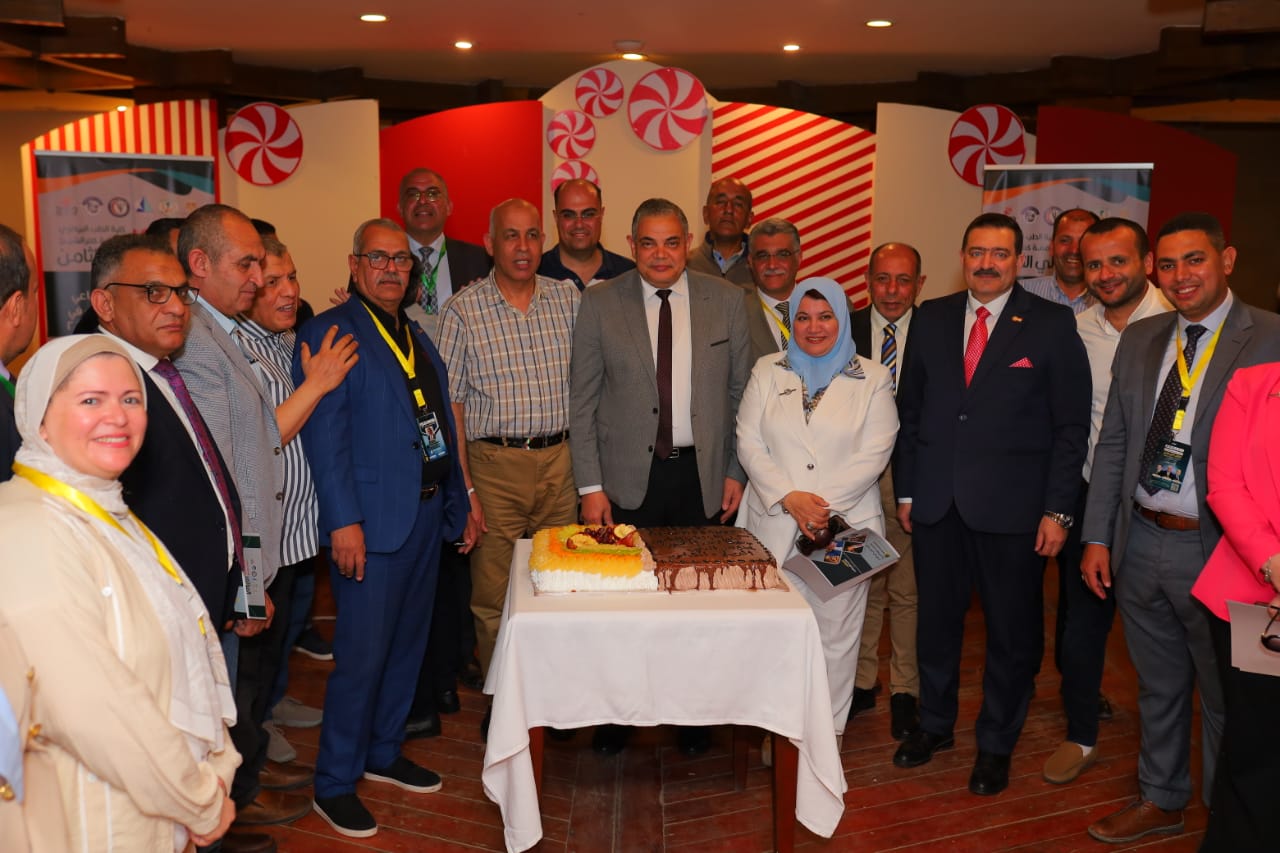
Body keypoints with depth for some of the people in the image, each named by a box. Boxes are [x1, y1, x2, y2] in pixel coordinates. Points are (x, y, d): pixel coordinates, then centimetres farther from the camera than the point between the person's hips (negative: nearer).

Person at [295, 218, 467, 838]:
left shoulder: (417, 336, 15)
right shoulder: (328, 333, -8)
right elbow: (324, 434, -15)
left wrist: (457, 500, 13)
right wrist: (344, 521, -20)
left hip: (428, 512, 8)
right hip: (373, 520, -8)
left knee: (407, 645, 17)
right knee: (362, 657, -1)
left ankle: (383, 754, 35)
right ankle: (334, 783, 16)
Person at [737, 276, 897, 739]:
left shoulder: (872, 378, 4)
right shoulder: (767, 371, 8)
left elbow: (875, 454, -4)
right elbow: (749, 443, 1)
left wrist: (824, 502, -13)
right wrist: (790, 498, -11)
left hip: (846, 523, -1)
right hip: (775, 523, 1)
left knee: (835, 630, 4)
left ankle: (829, 731, 19)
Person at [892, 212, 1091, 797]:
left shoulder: (1051, 325, -3)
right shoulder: (930, 318, 7)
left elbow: (1071, 425, -4)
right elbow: (910, 408, 9)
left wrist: (1056, 510, -8)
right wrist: (906, 490, 6)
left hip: (1011, 507, -3)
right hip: (937, 503, 3)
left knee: (1012, 632, 10)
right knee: (936, 621, 15)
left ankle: (996, 744, 29)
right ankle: (935, 723, 35)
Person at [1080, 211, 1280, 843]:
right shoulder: (1139, 339, 8)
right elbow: (1112, 444, 8)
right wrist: (1097, 536, 5)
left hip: (1218, 549, -4)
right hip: (1140, 544, 5)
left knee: (1225, 697, 13)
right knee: (1158, 686, 21)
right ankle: (1161, 800, 40)